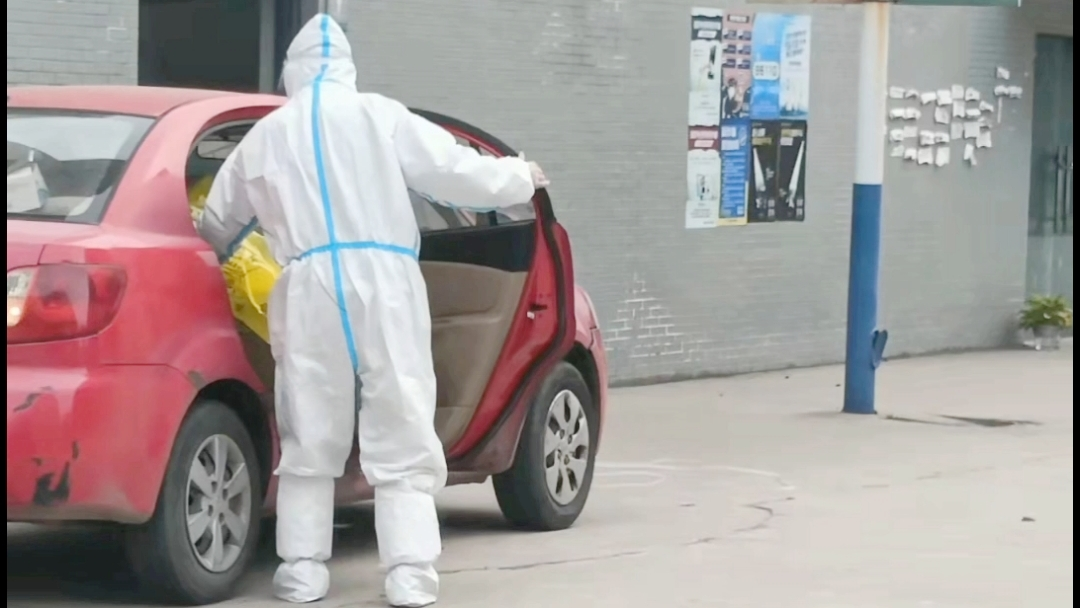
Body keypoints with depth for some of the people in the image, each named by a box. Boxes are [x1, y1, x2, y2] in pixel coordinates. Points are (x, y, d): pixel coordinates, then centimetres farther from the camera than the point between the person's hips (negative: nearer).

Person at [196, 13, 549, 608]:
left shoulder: (266, 135, 15)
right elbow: (456, 170, 3)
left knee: (311, 436, 13)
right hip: (384, 281, -2)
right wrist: (521, 178, 22)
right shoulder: (379, 116, 5)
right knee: (401, 438, 2)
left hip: (311, 286, 2)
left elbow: (218, 222, 25)